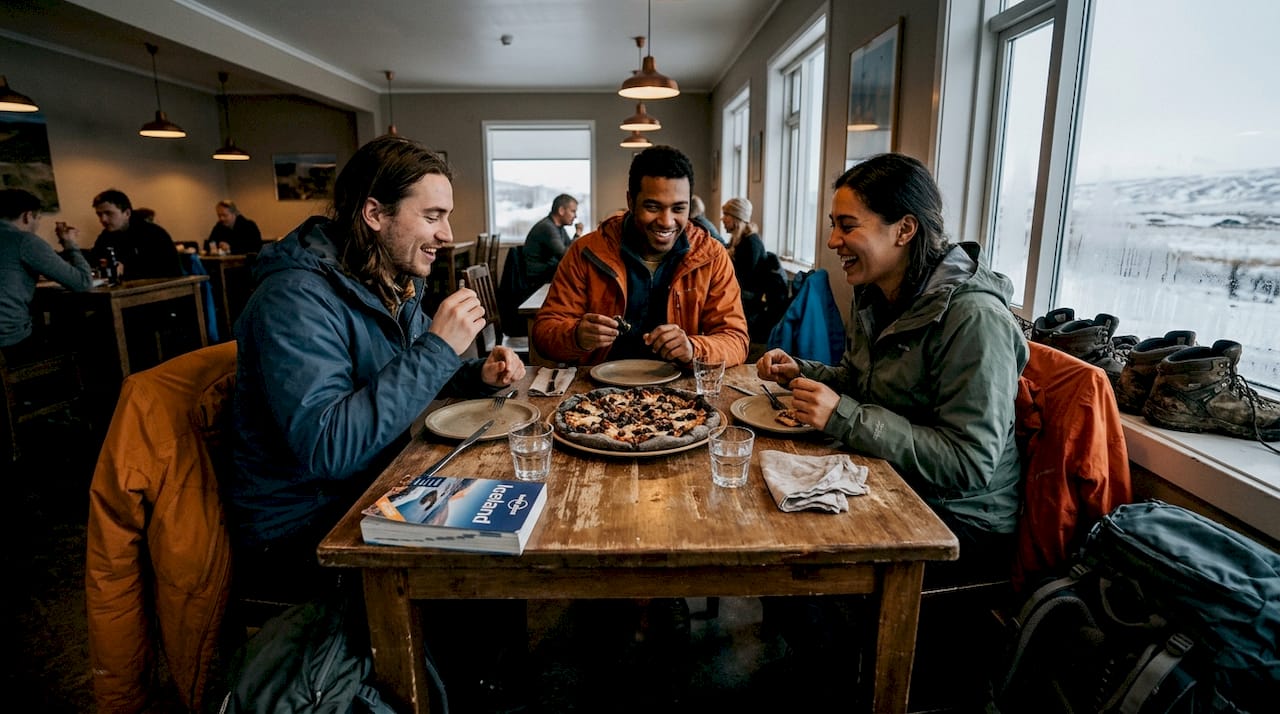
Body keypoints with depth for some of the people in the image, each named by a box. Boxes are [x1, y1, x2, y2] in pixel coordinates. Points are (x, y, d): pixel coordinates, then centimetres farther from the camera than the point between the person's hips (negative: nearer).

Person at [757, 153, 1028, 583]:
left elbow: (969, 465, -26)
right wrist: (800, 373, -2)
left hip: (963, 525, -7)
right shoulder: (876, 297, 2)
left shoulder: (974, 319, -24)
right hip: (891, 489, 7)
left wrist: (845, 418, -30)